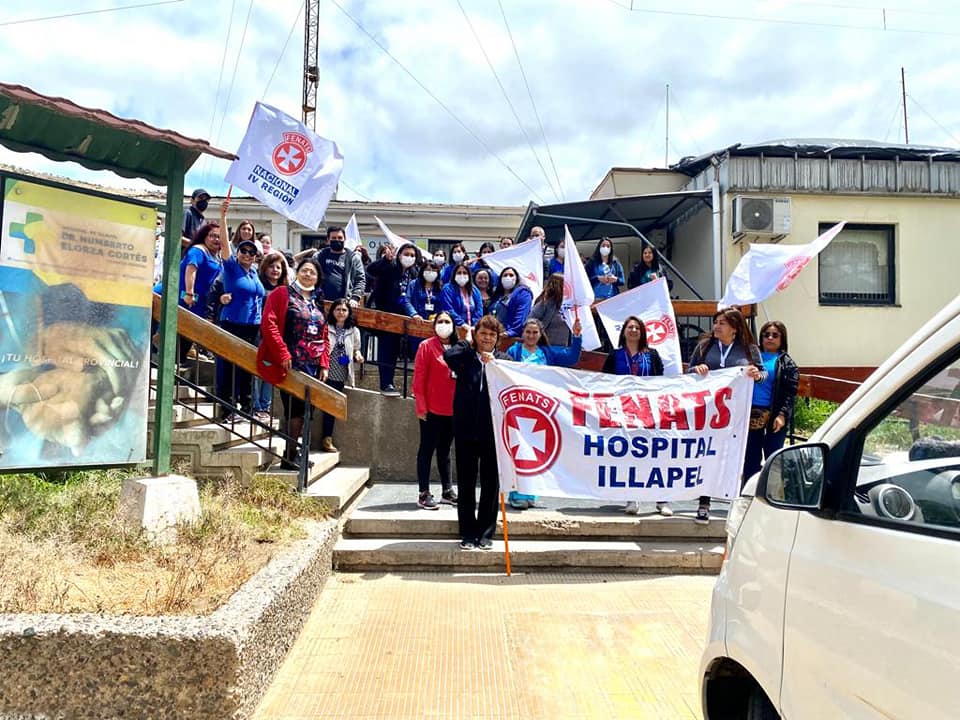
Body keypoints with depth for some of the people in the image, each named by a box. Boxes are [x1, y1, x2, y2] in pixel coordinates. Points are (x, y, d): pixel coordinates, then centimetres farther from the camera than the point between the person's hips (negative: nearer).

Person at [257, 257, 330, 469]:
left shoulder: (318, 303, 20)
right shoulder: (282, 294, 1)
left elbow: (323, 337, 20)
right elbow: (269, 324, -10)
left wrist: (324, 364, 9)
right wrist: (283, 354, -17)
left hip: (313, 366, 6)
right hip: (292, 364, -6)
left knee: (304, 409, 7)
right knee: (295, 408, -7)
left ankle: (294, 452, 16)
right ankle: (290, 455, 3)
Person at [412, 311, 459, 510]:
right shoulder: (427, 346, -5)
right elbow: (418, 378, -8)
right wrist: (421, 407, -11)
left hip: (452, 410, 5)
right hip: (432, 410, -5)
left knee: (445, 450, 15)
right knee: (427, 450, 2)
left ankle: (447, 491, 24)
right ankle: (424, 494, 7)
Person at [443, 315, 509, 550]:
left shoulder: (503, 359, 6)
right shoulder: (465, 355, 5)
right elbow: (448, 355, -19)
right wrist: (468, 343, -7)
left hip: (493, 429, 0)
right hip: (466, 428, 0)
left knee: (491, 483, 8)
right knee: (466, 483, 7)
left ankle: (486, 533, 20)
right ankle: (468, 534, 18)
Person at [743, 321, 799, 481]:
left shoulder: (786, 363, 4)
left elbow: (790, 393, -3)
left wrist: (782, 415, -15)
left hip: (773, 417, -3)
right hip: (751, 415, 3)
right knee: (751, 458, 9)